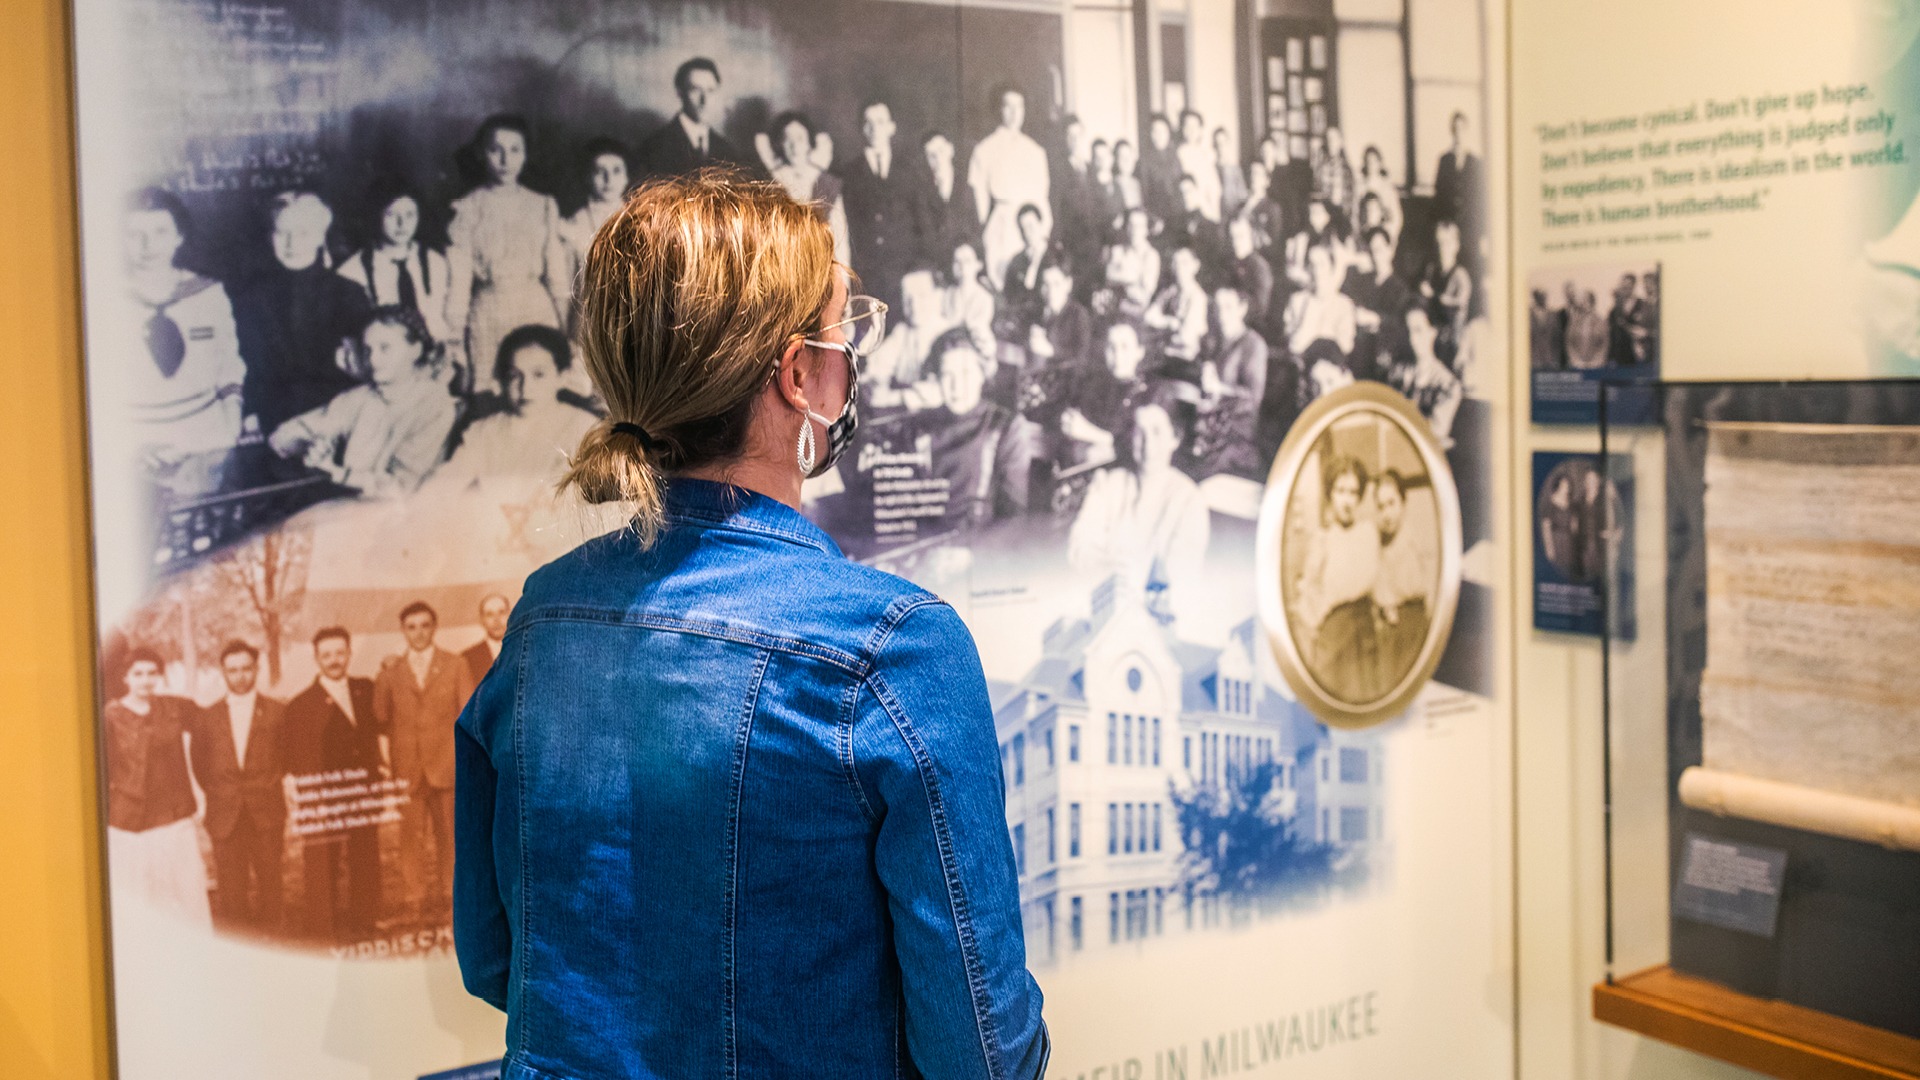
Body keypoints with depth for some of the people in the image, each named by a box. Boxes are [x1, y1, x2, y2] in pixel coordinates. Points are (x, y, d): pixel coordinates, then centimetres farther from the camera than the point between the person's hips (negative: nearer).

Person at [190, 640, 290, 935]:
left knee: (269, 890, 1)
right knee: (230, 896, 1)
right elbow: (198, 766, 14)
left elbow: (290, 760, 10)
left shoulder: (277, 713, 5)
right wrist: (212, 799, 6)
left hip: (266, 815, -1)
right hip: (225, 818, 1)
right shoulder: (206, 717, 8)